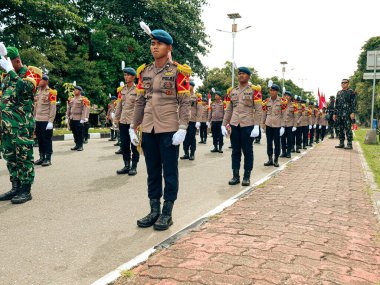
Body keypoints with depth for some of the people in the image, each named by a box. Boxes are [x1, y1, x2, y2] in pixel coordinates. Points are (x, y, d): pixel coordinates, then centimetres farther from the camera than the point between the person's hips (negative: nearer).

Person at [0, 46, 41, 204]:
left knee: (24, 157, -3)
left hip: (22, 124, -8)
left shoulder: (31, 72, -4)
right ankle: (15, 187, 20)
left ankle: (26, 190, 3)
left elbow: (26, 88, -26)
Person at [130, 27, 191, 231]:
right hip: (148, 130, 5)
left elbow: (185, 103, -6)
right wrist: (133, 127, 9)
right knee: (152, 172, 11)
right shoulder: (144, 72, 11)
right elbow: (140, 102, 14)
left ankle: (167, 213, 14)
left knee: (169, 173, 3)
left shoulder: (178, 72, -3)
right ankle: (154, 210, 23)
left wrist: (182, 129, -15)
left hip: (169, 130, -5)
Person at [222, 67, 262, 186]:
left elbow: (258, 110, -5)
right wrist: (224, 125, 9)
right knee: (235, 151, 7)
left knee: (247, 151, 4)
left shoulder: (254, 90, -1)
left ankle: (247, 177, 12)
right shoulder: (233, 91, 12)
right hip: (234, 125, 4)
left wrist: (256, 126, -13)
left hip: (248, 125, -4)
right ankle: (235, 176, 15)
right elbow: (228, 110, 14)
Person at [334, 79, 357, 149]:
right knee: (340, 129, 8)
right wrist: (335, 113, 16)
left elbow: (353, 103, -7)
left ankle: (349, 144, -3)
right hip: (339, 114, 6)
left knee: (348, 129, -6)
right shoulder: (339, 93, 18)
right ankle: (341, 143, 16)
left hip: (347, 114, -6)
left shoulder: (351, 92, -1)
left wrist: (353, 113, -16)